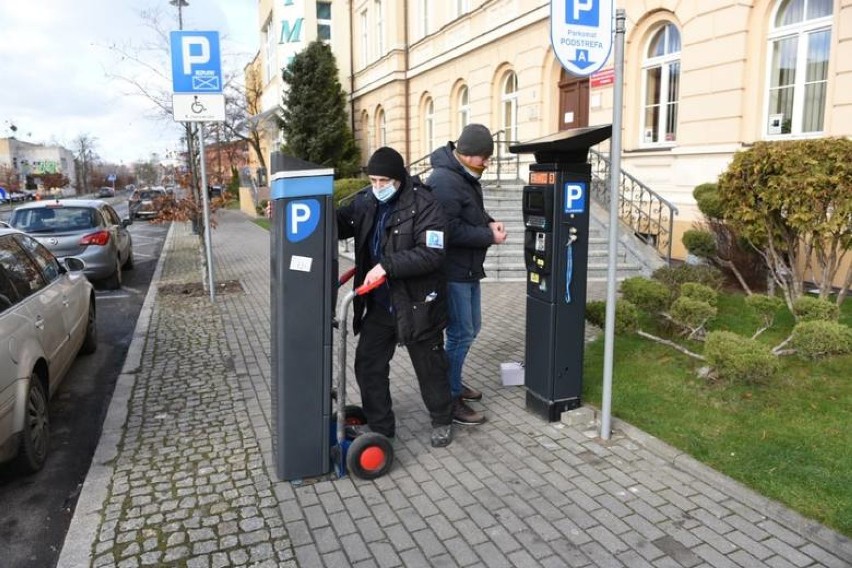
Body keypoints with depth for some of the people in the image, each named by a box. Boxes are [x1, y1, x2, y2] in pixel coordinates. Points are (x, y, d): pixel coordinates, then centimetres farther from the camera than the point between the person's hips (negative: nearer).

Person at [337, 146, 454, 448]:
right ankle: (379, 426, 29)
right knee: (367, 364, 10)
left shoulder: (425, 205, -17)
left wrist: (386, 265, -30)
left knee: (429, 367, 12)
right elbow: (337, 224, 6)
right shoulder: (366, 201, 1)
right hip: (379, 304, 6)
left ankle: (442, 421, 36)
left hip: (416, 303, -5)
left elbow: (432, 254, -25)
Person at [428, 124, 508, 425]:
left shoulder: (466, 175, 11)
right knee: (461, 334, -3)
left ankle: (452, 382, 35)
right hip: (451, 271, -10)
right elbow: (451, 230, -27)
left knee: (470, 328, 19)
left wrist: (489, 221, 3)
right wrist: (489, 237, -19)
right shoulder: (445, 180, -22)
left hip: (468, 268, 10)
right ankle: (448, 399, 10)